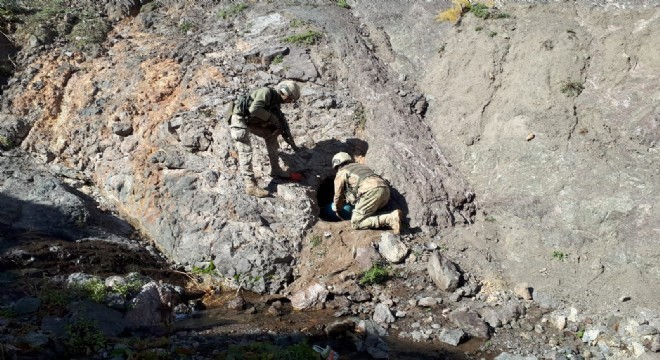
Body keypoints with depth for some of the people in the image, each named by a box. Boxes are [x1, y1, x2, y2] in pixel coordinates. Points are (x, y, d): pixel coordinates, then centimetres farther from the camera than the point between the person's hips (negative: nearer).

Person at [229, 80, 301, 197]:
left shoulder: (275, 103, 10)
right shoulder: (266, 92, -17)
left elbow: (282, 125, 17)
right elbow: (254, 109, -32)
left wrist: (293, 145, 16)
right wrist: (272, 118, -20)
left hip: (251, 121, 9)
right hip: (239, 118, -9)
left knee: (271, 134, 13)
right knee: (246, 152, -15)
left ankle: (275, 169, 22)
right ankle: (251, 186, -16)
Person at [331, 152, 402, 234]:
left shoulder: (341, 173, 18)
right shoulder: (361, 166, 38)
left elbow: (338, 196, 25)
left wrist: (337, 209, 44)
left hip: (371, 192, -7)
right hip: (385, 190, 7)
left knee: (356, 224, -4)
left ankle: (390, 219, -20)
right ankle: (392, 216, -3)